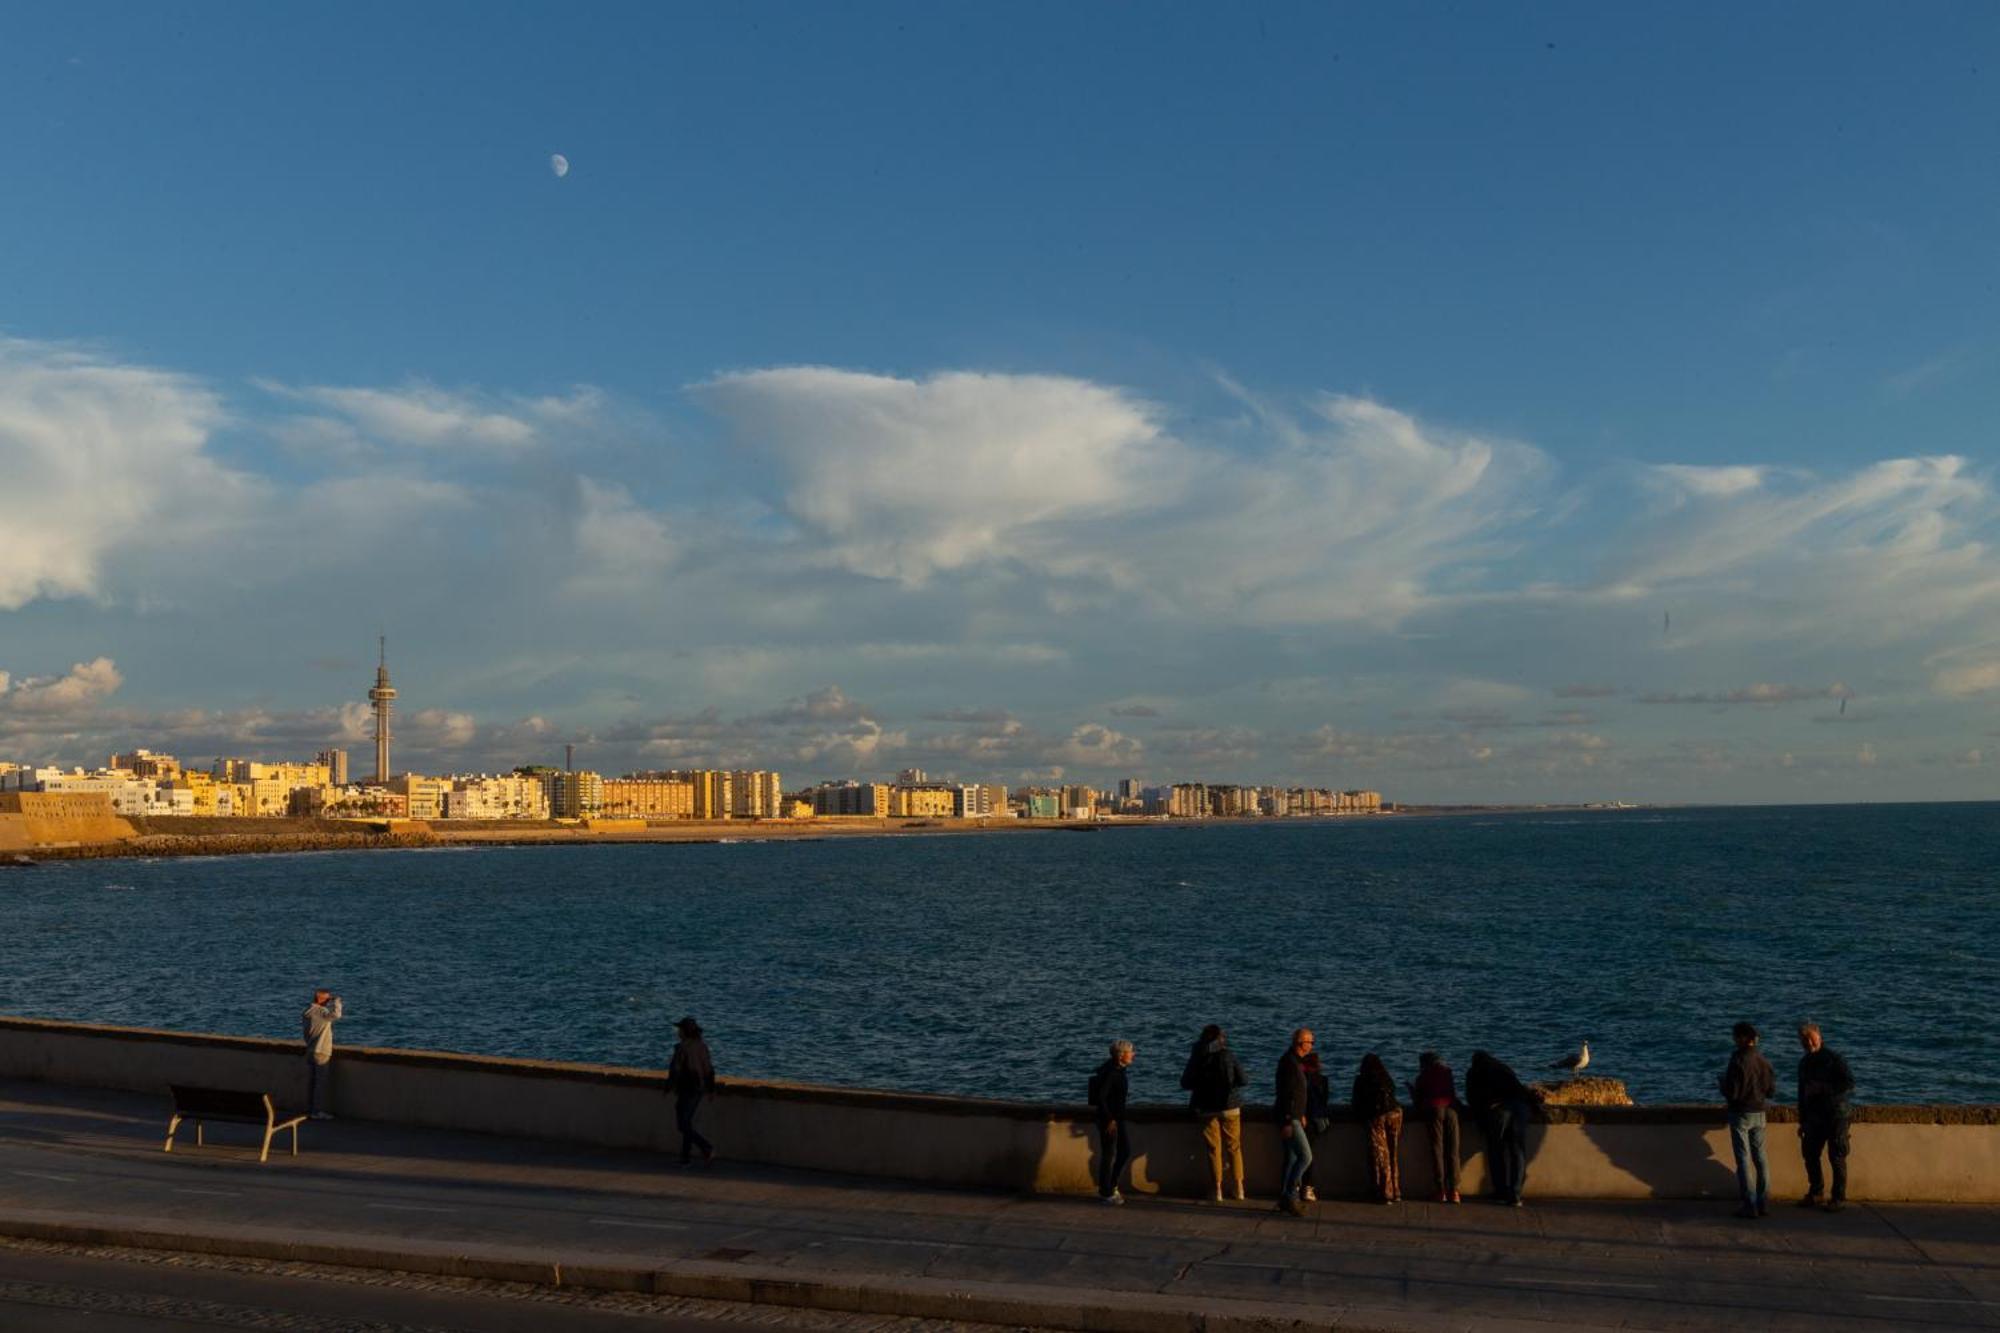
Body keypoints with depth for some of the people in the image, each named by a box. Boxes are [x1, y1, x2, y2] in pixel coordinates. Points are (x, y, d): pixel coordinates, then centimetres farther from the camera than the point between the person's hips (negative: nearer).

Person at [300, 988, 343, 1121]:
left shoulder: (308, 1012, 10)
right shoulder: (320, 1012, -19)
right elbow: (335, 1015, -35)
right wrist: (336, 1000, -22)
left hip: (310, 1052, 9)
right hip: (321, 1052, -9)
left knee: (311, 1082, 13)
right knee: (321, 1082, -2)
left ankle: (310, 1109, 18)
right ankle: (318, 1111, 0)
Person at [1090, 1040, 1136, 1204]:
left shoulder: (1118, 1070, 7)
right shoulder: (1111, 1072, -21)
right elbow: (1100, 1097, -25)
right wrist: (1110, 1120, -21)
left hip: (1118, 1118, 10)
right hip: (1109, 1120, -10)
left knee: (1126, 1151, 15)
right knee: (1108, 1155, 2)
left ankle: (1111, 1186, 27)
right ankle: (1106, 1193, 14)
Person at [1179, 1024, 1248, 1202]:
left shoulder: (1196, 1058, -3)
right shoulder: (1228, 1055, -8)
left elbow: (1185, 1083, 1)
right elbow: (1243, 1080, -7)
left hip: (1206, 1109, 1)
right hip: (1229, 1107, -1)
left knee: (1214, 1149, 7)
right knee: (1234, 1147, 11)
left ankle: (1218, 1190, 7)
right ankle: (1239, 1188, 12)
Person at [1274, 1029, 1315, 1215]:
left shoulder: (1295, 1061, 15)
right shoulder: (1289, 1062, -18)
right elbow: (1286, 1093, -23)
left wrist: (1301, 1115, 25)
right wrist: (1287, 1122, -25)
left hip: (1293, 1117, 10)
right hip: (1289, 1119, -10)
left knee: (1292, 1158, 13)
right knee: (1305, 1157, -11)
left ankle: (1285, 1200, 18)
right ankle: (1290, 1196, -7)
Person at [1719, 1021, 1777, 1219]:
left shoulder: (1738, 1061, -19)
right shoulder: (1763, 1061, 1)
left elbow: (1732, 1093, -19)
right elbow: (1771, 1090, 8)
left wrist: (1721, 1082, 0)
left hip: (1740, 1115, -6)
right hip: (1759, 1113, 6)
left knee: (1743, 1160, -1)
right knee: (1760, 1158, 13)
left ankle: (1750, 1205, -1)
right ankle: (1764, 1203, 16)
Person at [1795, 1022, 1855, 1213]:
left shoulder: (1833, 1058, -7)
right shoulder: (1804, 1062, 14)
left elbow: (1849, 1083, -12)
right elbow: (1802, 1092, 20)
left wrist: (1826, 1090, -21)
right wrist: (1802, 1121, 19)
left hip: (1835, 1115, -7)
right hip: (1814, 1116, 7)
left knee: (1836, 1157, -3)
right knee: (1810, 1154, 8)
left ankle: (1839, 1198, 5)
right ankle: (1814, 1193, 21)